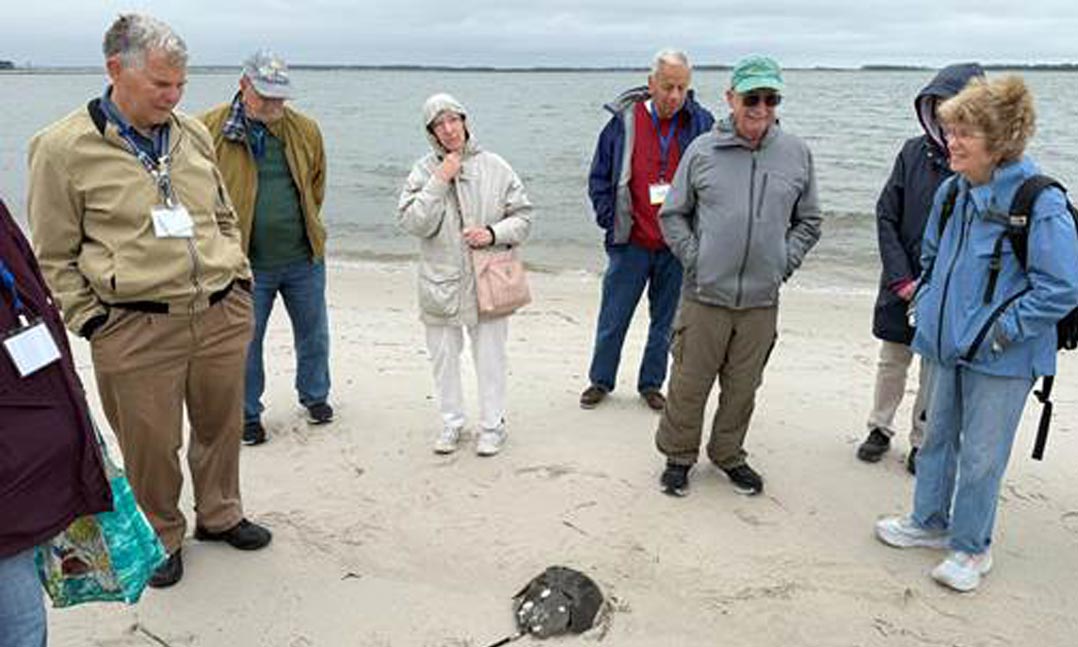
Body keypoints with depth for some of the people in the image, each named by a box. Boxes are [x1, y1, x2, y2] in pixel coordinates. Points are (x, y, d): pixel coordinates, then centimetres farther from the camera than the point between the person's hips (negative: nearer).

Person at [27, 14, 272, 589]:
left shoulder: (193, 134, 8)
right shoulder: (63, 148, -5)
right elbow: (55, 256, 0)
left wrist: (238, 279, 14)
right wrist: (90, 319, -5)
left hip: (221, 315, 4)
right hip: (136, 331, -4)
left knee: (221, 426, 17)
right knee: (151, 444, 7)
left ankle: (219, 515, 40)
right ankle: (160, 538, 32)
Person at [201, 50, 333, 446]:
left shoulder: (305, 130, 1)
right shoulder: (210, 130, -9)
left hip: (304, 257, 3)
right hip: (246, 261, -3)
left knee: (313, 334, 16)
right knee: (246, 341, 10)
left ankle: (314, 396, 38)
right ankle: (248, 413, 28)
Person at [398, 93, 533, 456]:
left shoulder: (494, 167, -1)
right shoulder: (424, 171, -1)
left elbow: (523, 216, 2)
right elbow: (413, 223, -12)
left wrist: (494, 233, -15)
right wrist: (440, 181, -17)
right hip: (440, 281, 1)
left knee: (490, 356, 7)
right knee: (444, 356, 12)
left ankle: (492, 425, 24)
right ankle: (451, 423, 30)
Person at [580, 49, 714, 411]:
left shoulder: (700, 124, -1)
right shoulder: (624, 121, -4)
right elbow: (599, 179, 5)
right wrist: (610, 221, -2)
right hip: (631, 242, -1)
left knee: (666, 320, 12)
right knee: (613, 318, 9)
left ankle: (651, 384, 29)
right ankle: (601, 381, 28)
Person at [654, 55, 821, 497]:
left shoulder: (797, 154, 4)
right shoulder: (702, 150, -2)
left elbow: (808, 221, 14)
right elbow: (672, 215, 6)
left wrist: (784, 263, 2)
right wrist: (694, 259, -4)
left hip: (762, 299, 2)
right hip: (705, 295, -2)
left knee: (743, 387, 14)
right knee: (689, 384, 6)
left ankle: (728, 455, 34)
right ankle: (678, 456, 26)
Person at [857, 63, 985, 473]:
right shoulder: (914, 152, -2)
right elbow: (886, 216, -1)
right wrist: (901, 278, -8)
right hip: (901, 284, 2)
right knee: (891, 362, 15)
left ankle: (923, 442, 28)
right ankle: (880, 429, 34)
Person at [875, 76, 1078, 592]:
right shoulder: (951, 191, 3)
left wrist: (1002, 330, -17)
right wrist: (928, 303, 9)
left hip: (1001, 359, -7)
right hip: (948, 345, 7)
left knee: (981, 455, 5)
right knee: (938, 437, 19)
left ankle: (971, 547, 25)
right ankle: (930, 522, 39)